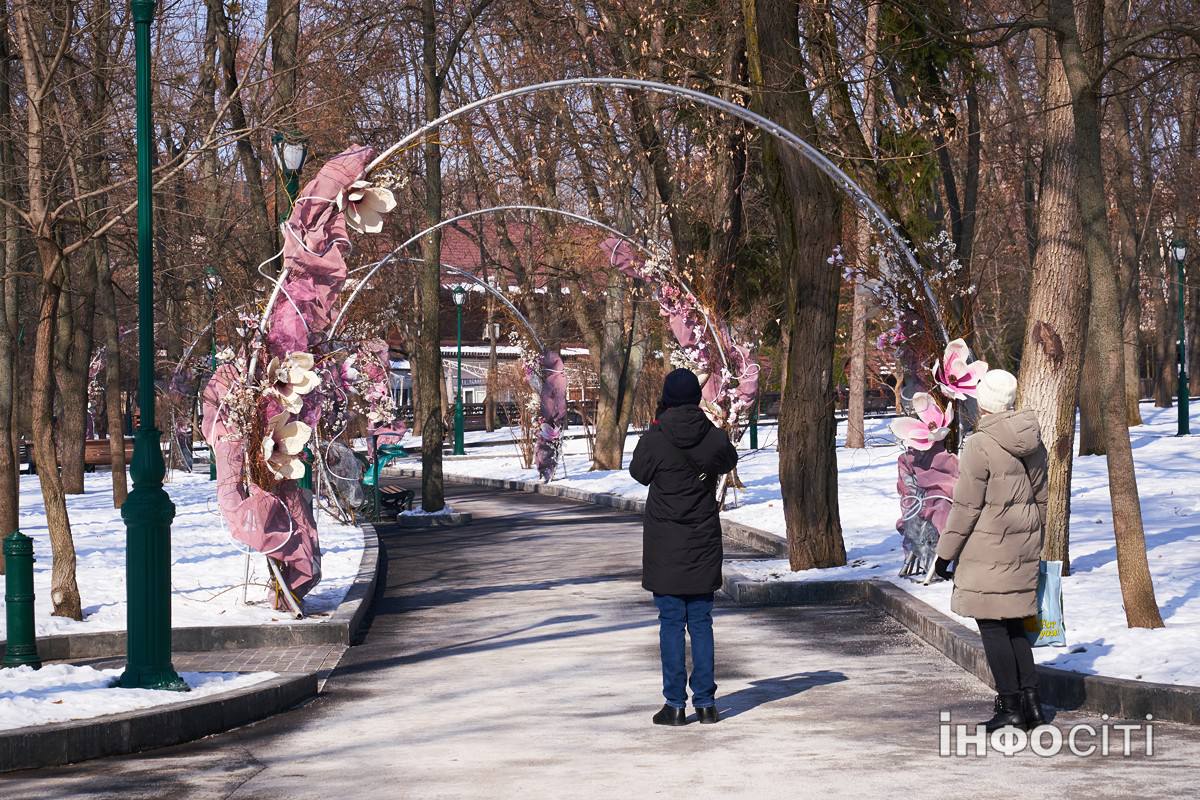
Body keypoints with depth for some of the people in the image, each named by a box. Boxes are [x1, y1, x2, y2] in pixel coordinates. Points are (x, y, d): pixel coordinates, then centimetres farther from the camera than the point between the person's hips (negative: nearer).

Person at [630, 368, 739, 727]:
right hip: (703, 543, 3)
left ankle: (675, 704, 2)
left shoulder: (655, 439, -13)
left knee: (671, 623, 2)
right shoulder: (715, 437, -5)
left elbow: (639, 472, 6)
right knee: (701, 623, 9)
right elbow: (729, 461, 16)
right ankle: (706, 703, 10)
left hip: (665, 546, -3)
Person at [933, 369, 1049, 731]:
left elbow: (966, 507, -14)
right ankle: (1031, 702, 13)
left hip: (988, 547, -8)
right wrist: (1034, 543, 25)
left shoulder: (979, 445, -15)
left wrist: (946, 553, -6)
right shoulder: (1031, 442, 8)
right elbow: (1040, 497, 15)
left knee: (992, 625, -1)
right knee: (1014, 623, 15)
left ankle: (1010, 705, 0)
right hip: (1023, 547, 8)